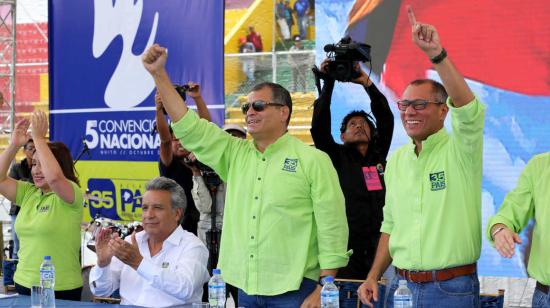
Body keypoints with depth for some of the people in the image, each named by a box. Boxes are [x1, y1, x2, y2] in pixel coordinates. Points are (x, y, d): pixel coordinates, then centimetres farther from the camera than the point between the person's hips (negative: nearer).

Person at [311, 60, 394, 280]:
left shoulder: (378, 156, 16)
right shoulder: (337, 157, 8)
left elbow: (386, 119, 8)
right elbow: (319, 127, -4)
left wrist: (367, 83, 0)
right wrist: (328, 84, -6)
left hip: (378, 246, 3)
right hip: (346, 247, -3)